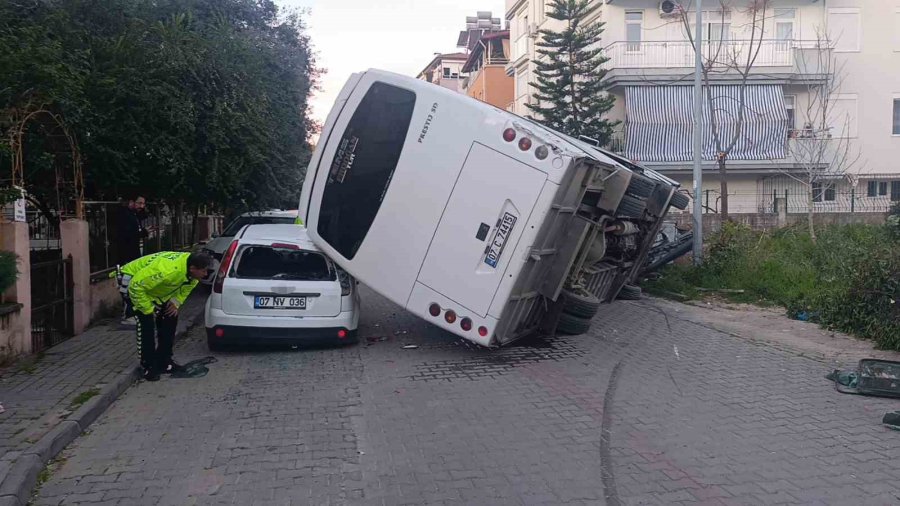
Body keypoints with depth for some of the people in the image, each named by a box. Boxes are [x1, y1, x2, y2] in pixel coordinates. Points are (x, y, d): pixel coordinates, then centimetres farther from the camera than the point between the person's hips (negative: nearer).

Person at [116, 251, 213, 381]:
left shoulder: (192, 271, -16)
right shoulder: (168, 270, -42)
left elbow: (187, 285, 7)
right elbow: (136, 285, -38)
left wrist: (176, 302, -6)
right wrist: (147, 309, -28)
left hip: (156, 288, 8)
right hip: (132, 282, -8)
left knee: (170, 318, 5)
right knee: (147, 322, -18)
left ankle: (164, 362, 16)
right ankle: (148, 367, -6)